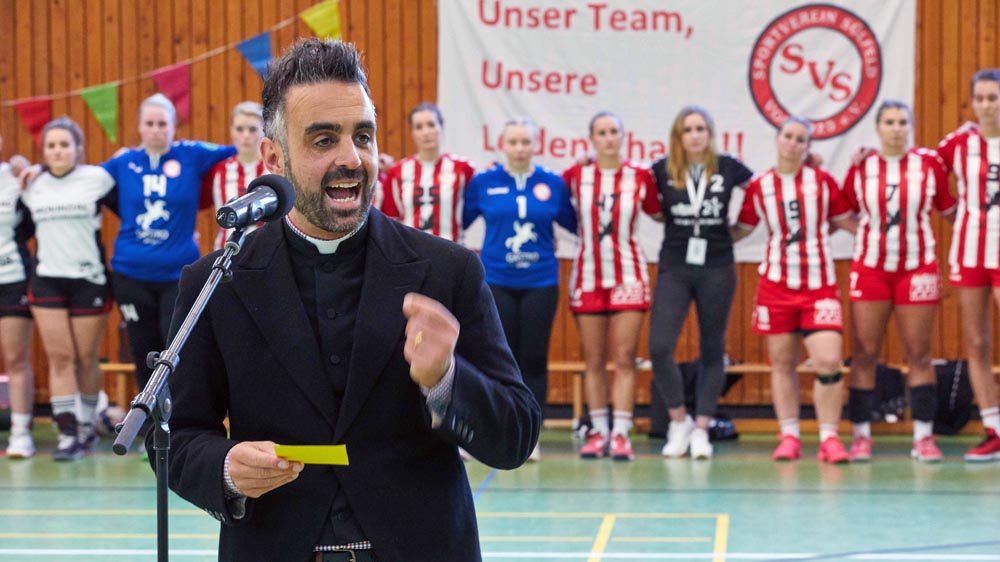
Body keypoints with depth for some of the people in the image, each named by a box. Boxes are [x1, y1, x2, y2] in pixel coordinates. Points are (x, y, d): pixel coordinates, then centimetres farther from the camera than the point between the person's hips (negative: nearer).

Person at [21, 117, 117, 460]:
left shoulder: (97, 179, -1)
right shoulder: (33, 187, 8)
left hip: (89, 279, -2)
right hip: (47, 279, 2)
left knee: (86, 358, 4)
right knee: (59, 357, -6)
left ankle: (87, 425, 22)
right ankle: (67, 433, -8)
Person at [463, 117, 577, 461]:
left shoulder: (553, 184, 4)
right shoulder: (483, 183, 2)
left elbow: (575, 223, 10)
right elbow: (460, 220, 8)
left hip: (540, 283, 0)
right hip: (496, 282, 0)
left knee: (534, 360, 2)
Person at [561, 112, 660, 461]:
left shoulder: (640, 177, 0)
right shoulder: (575, 177, 1)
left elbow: (659, 213, 11)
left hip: (628, 276, -1)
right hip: (588, 275, 1)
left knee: (624, 359, -5)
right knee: (593, 360, 5)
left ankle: (621, 433, -5)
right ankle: (598, 431, 13)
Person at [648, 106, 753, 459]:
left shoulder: (728, 168, -1)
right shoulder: (662, 171, 0)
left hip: (717, 270, 0)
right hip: (674, 268, 0)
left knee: (712, 351, 5)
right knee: (659, 348, -11)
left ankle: (701, 429, 11)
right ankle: (679, 422, 7)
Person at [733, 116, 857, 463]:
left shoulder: (823, 182, 2)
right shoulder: (759, 187, 3)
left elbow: (848, 222, 10)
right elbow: (739, 230, 12)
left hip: (820, 286, -1)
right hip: (776, 285, 1)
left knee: (828, 362, -12)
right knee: (782, 364, 5)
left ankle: (829, 438, -2)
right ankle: (789, 437, 15)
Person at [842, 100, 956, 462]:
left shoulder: (930, 163, 1)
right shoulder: (860, 168, 3)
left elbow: (949, 211, 10)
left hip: (917, 268, 0)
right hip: (870, 267, 0)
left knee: (918, 354, 1)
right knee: (865, 354, -1)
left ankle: (924, 436, 4)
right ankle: (861, 435, 4)